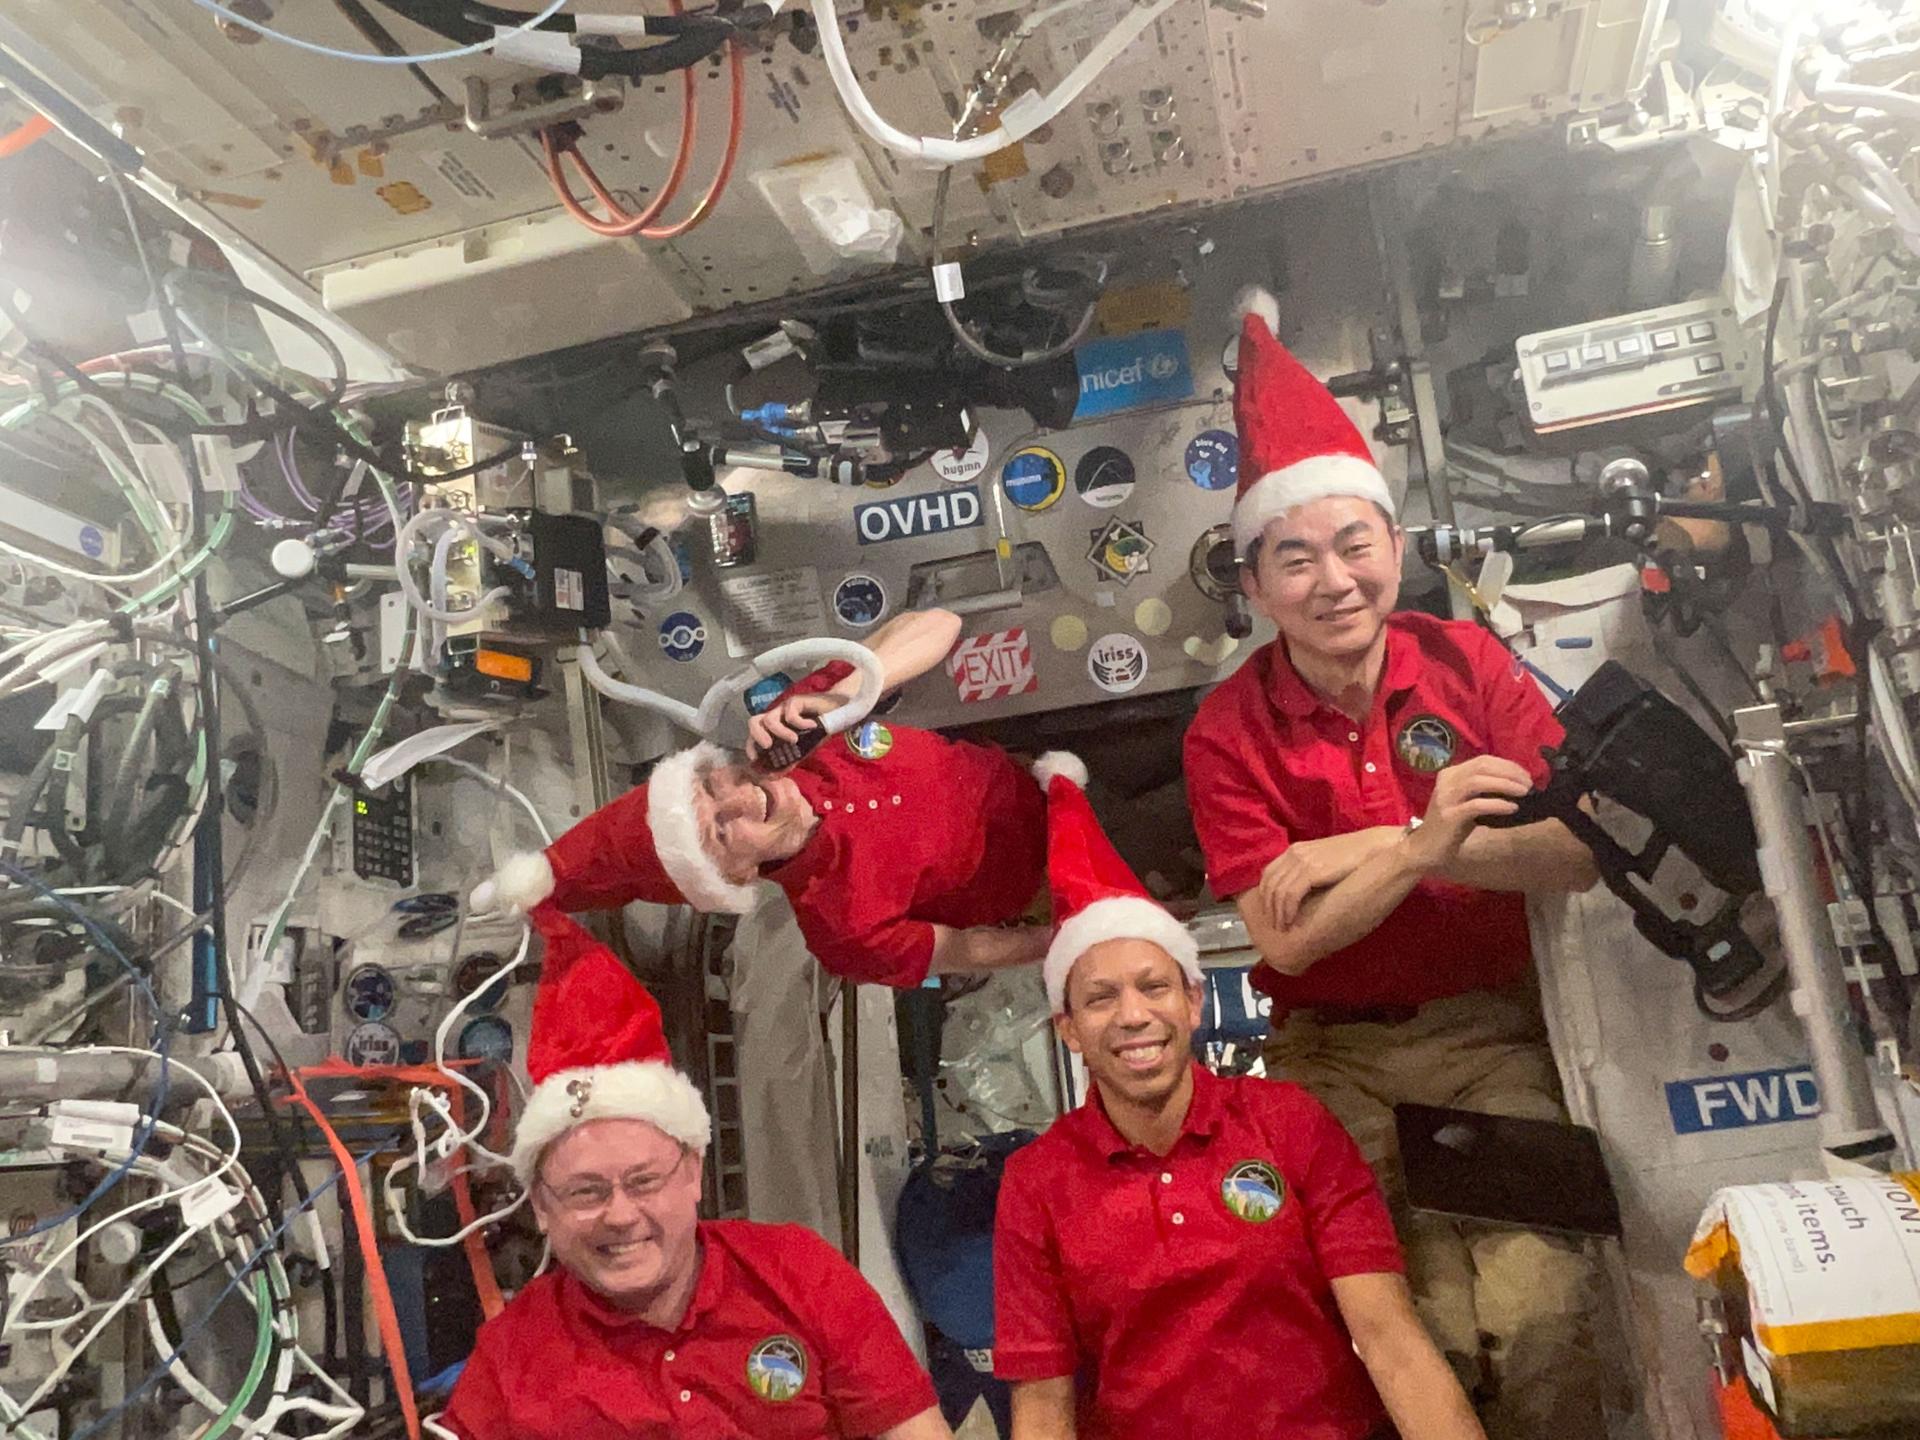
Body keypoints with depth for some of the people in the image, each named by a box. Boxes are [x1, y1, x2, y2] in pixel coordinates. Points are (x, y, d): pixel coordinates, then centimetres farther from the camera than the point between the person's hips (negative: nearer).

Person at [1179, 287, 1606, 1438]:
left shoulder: (1467, 661, -1)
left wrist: (1373, 846, -18)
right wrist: (1426, 843, -28)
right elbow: (1284, 940, -13)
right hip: (1337, 1061, -1)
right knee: (1429, 1339, -10)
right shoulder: (1228, 731, -7)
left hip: (1491, 1036, 1)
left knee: (1539, 1321, -13)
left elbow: (1578, 857, -8)